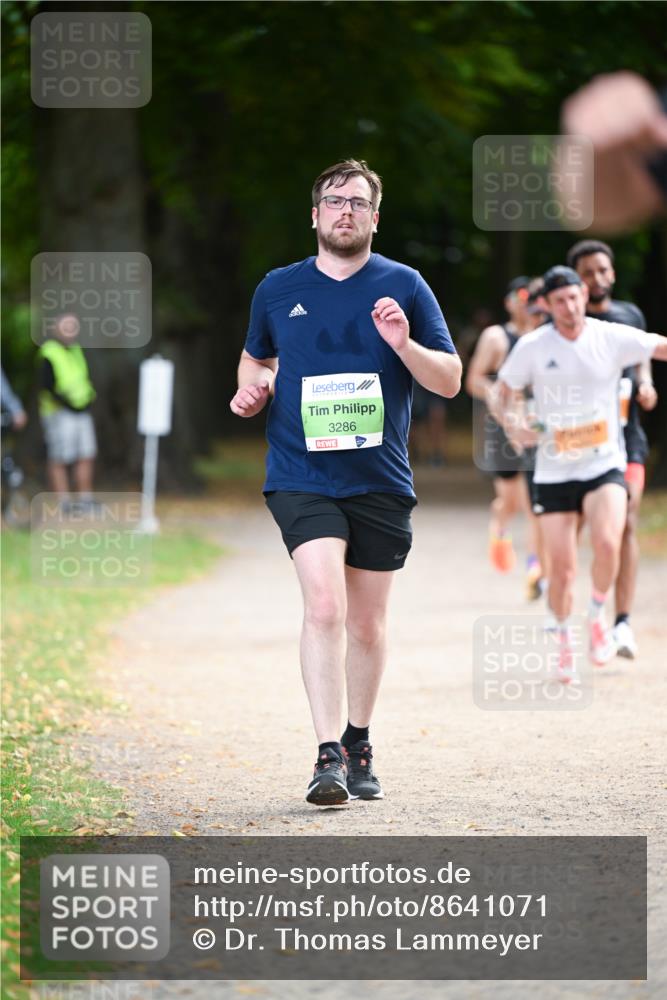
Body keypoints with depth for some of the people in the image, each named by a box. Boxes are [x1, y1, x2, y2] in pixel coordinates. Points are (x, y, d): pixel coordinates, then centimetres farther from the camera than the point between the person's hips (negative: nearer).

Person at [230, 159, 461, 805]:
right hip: (301, 478, -1)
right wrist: (250, 388, 4)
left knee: (366, 623, 10)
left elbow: (450, 382, 2)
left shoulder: (403, 287, 3)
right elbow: (255, 358, 26)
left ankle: (359, 747, 28)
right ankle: (328, 757, -20)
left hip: (380, 483, 1)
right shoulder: (278, 289, 8)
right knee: (324, 605, -19)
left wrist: (404, 344, -15)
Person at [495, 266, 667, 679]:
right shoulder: (532, 347, -2)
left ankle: (598, 614, 4)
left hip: (605, 464, -1)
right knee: (561, 567, -1)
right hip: (555, 470, 1)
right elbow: (506, 391, 9)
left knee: (607, 544, -25)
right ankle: (564, 637, 27)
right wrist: (514, 424, -11)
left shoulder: (613, 338, -4)